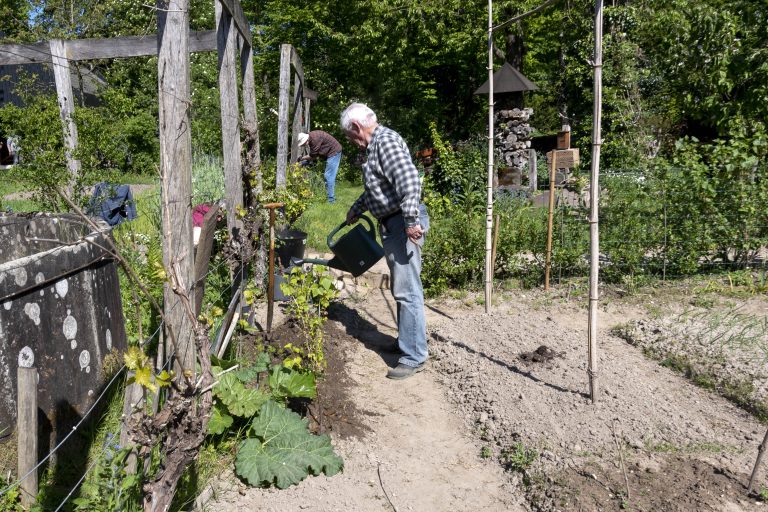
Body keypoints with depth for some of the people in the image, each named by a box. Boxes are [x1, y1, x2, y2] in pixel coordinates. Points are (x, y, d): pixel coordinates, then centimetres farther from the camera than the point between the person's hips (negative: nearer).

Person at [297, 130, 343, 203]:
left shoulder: (315, 139, -24)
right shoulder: (311, 138, 7)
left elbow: (313, 155, -16)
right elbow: (313, 154, 12)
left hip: (334, 152, -10)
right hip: (332, 152, 10)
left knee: (329, 176, -11)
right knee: (330, 176, 15)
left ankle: (331, 199, -10)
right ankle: (331, 197, 21)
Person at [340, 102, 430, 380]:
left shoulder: (386, 141, -15)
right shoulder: (375, 146, 18)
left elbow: (410, 181, -27)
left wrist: (412, 221, -29)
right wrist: (356, 210, 40)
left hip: (403, 224, -11)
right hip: (391, 224, 11)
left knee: (407, 290, -8)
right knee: (401, 288, 18)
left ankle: (414, 357, -3)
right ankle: (407, 340, 30)